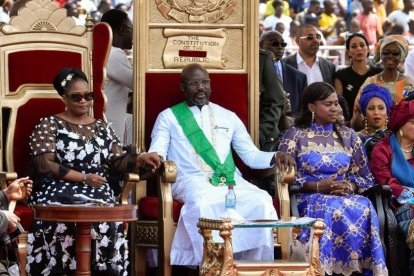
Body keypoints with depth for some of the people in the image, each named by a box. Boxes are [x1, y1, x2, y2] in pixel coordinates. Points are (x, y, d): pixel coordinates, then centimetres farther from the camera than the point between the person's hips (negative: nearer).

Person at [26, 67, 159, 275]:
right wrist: (83, 177, -11)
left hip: (97, 195, 3)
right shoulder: (49, 125, 7)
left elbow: (119, 161, 14)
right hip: (59, 193, -3)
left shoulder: (101, 128, 21)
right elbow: (44, 165, -5)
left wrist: (140, 158, -8)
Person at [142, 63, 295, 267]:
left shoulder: (228, 117, 24)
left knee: (261, 202, -28)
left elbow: (250, 155, 18)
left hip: (230, 182, 3)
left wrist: (275, 158, -2)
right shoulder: (168, 117, 16)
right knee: (203, 204, -40)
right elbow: (156, 152, 4)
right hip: (192, 181, -3)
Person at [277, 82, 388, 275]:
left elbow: (363, 176, 16)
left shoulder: (348, 136, 18)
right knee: (332, 209, -38)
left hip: (344, 195, 3)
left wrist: (351, 187, -8)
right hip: (309, 198, -3)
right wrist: (317, 186, -14)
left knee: (364, 208, -32)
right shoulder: (295, 136, 6)